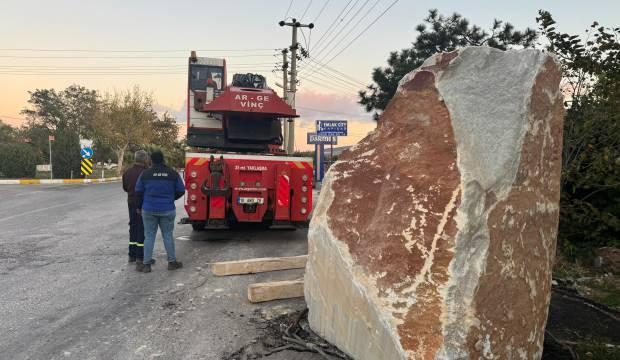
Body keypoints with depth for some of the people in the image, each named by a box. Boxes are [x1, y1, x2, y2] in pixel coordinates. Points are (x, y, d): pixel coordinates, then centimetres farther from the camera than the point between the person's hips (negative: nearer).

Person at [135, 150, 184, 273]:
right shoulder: (173, 173, -3)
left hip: (149, 210, 0)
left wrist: (141, 205, 18)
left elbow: (138, 191, 2)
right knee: (168, 235, 10)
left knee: (149, 236, 7)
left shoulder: (145, 173, -4)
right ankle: (172, 262, 16)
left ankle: (146, 264, 10)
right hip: (167, 210, 0)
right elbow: (181, 191, 1)